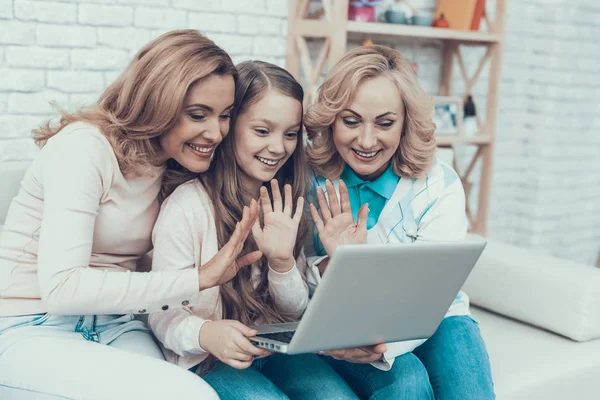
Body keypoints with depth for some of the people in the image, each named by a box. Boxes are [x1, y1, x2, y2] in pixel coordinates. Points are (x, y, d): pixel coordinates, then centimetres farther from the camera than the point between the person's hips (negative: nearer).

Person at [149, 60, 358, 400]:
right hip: (207, 360, -4)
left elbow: (296, 313, 6)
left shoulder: (285, 206, 5)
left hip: (278, 350, 4)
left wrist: (282, 262, -14)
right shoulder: (187, 205, -13)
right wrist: (205, 333, -33)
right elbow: (163, 315, -11)